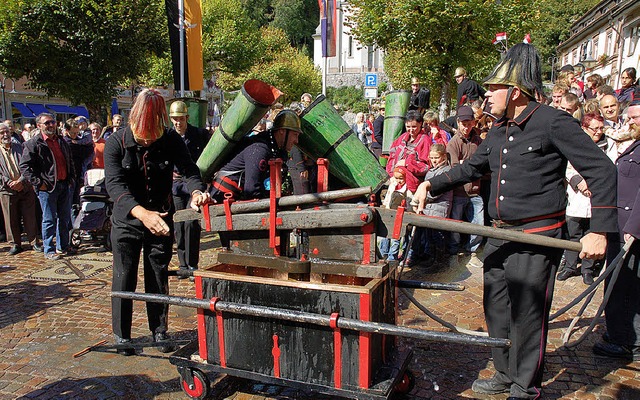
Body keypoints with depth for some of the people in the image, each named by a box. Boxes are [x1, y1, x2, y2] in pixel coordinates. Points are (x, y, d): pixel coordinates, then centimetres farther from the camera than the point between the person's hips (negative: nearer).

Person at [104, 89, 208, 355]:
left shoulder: (172, 141, -9)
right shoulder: (116, 143, -15)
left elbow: (189, 170, -16)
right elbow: (115, 184, -26)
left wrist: (196, 192, -41)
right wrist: (142, 213, -42)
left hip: (161, 220, 2)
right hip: (127, 221, -1)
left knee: (159, 278, 12)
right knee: (124, 279, 6)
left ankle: (159, 331, 28)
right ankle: (122, 335, 24)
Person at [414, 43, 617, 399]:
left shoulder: (554, 122, -12)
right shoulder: (498, 132, 11)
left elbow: (601, 170, -12)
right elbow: (473, 168, 24)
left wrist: (599, 231, -17)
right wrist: (432, 185, 15)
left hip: (537, 238, -8)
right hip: (500, 236, 8)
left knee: (527, 315, 3)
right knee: (496, 309, 16)